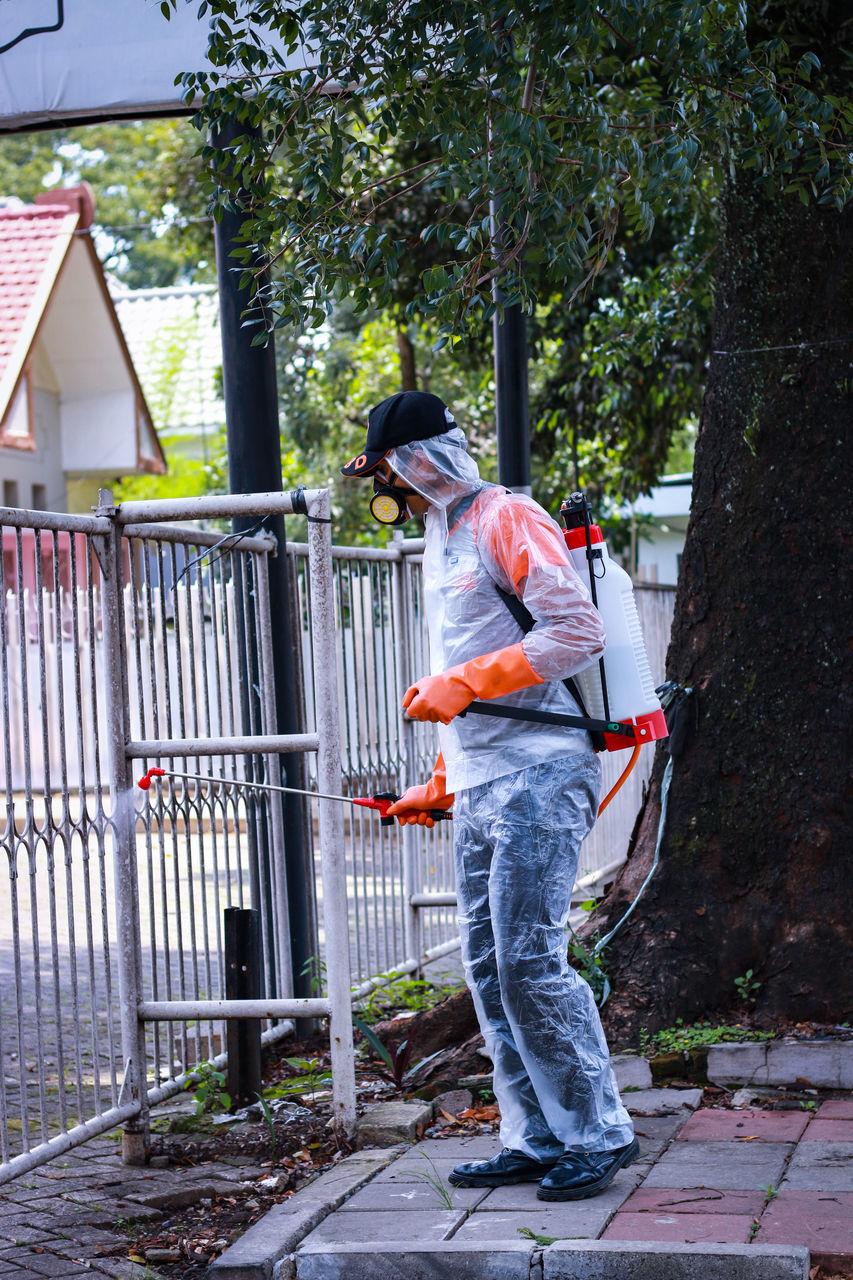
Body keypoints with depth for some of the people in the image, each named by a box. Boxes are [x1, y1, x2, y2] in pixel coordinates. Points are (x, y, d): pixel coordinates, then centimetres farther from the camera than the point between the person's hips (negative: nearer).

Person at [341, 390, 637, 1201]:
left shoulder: (507, 519, -8)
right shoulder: (440, 541, 21)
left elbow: (578, 632, -17)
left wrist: (464, 682, -18)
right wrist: (440, 786, 25)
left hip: (538, 777, -9)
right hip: (477, 791, 9)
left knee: (528, 961, -11)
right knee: (486, 967, 6)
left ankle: (598, 1135, -1)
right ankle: (537, 1141, 12)